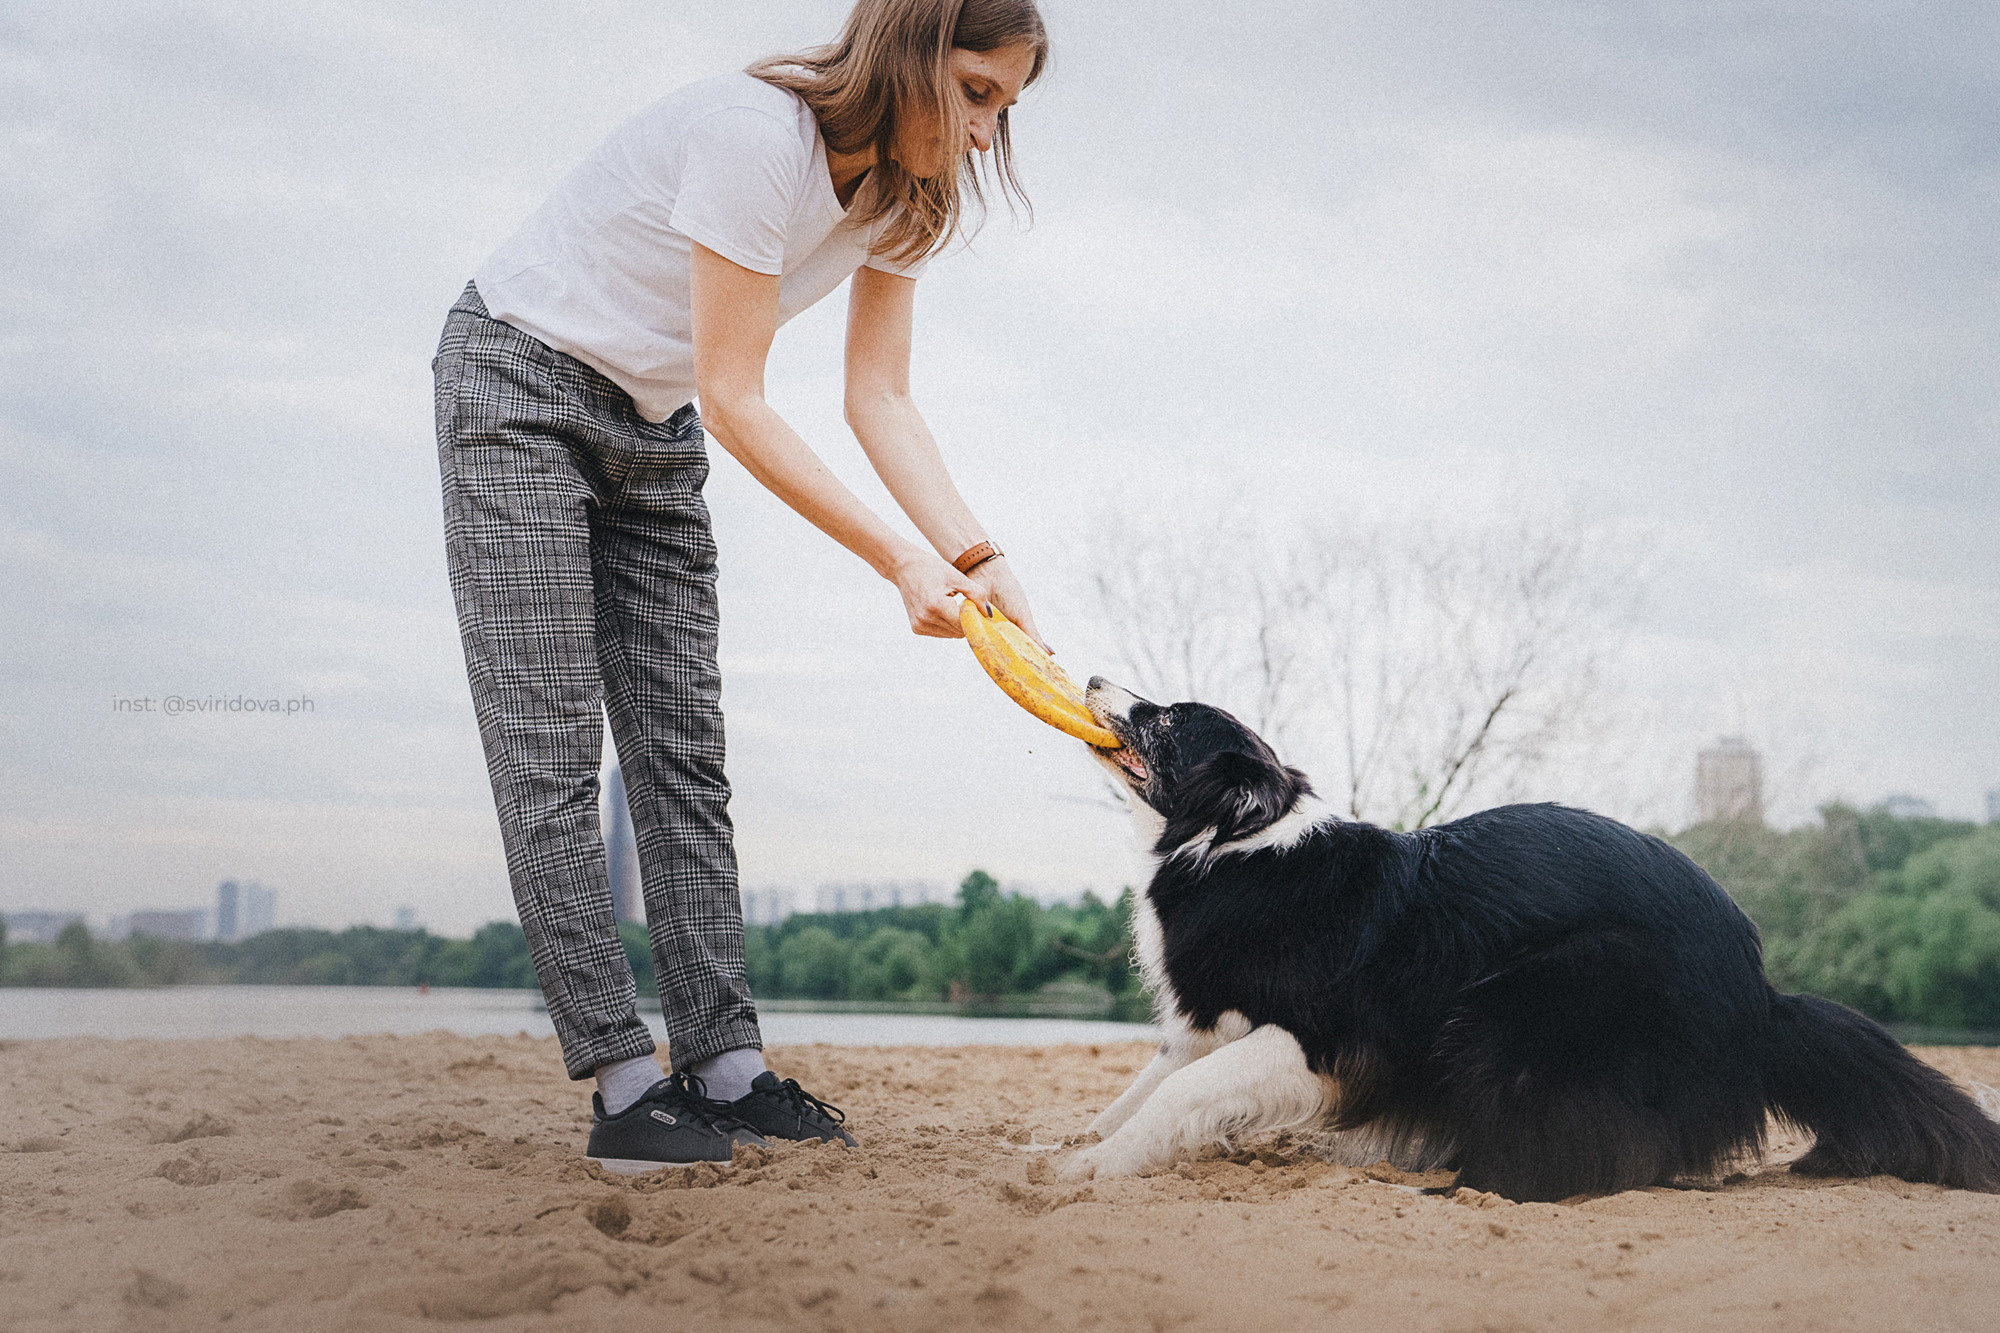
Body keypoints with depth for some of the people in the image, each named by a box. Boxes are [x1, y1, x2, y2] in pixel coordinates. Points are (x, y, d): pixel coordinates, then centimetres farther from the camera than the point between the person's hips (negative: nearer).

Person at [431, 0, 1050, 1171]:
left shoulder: (908, 194, -2)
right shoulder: (755, 134, -28)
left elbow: (882, 402, -6)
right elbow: (735, 403, -27)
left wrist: (980, 561, -19)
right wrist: (903, 563, -27)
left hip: (654, 433, 8)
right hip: (522, 389, -8)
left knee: (685, 754, 0)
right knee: (552, 750, -11)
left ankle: (726, 1065, -1)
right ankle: (624, 1082, -12)